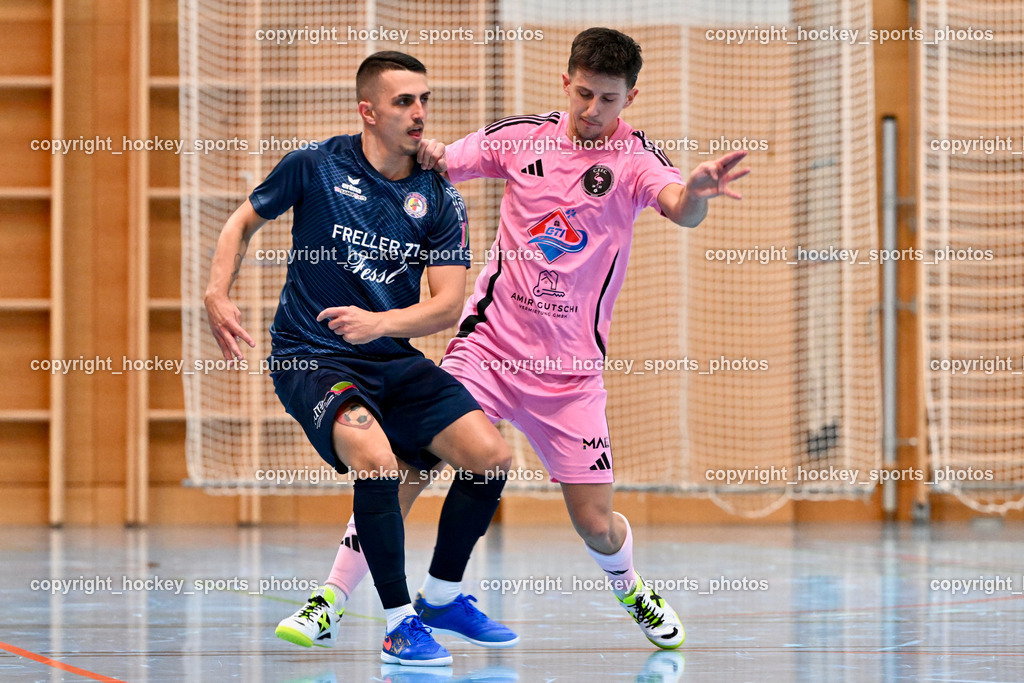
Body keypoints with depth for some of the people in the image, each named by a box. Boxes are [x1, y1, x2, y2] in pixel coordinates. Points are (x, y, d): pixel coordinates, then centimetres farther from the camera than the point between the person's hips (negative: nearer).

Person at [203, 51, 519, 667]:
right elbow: (244, 223, 11)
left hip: (393, 360, 4)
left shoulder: (440, 199, 1)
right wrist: (219, 296, -4)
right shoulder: (316, 166, -6)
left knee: (491, 456, -11)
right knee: (379, 461, -31)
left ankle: (443, 595, 13)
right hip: (311, 357, -4)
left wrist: (380, 322, -23)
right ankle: (400, 623, -17)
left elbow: (448, 304, -5)